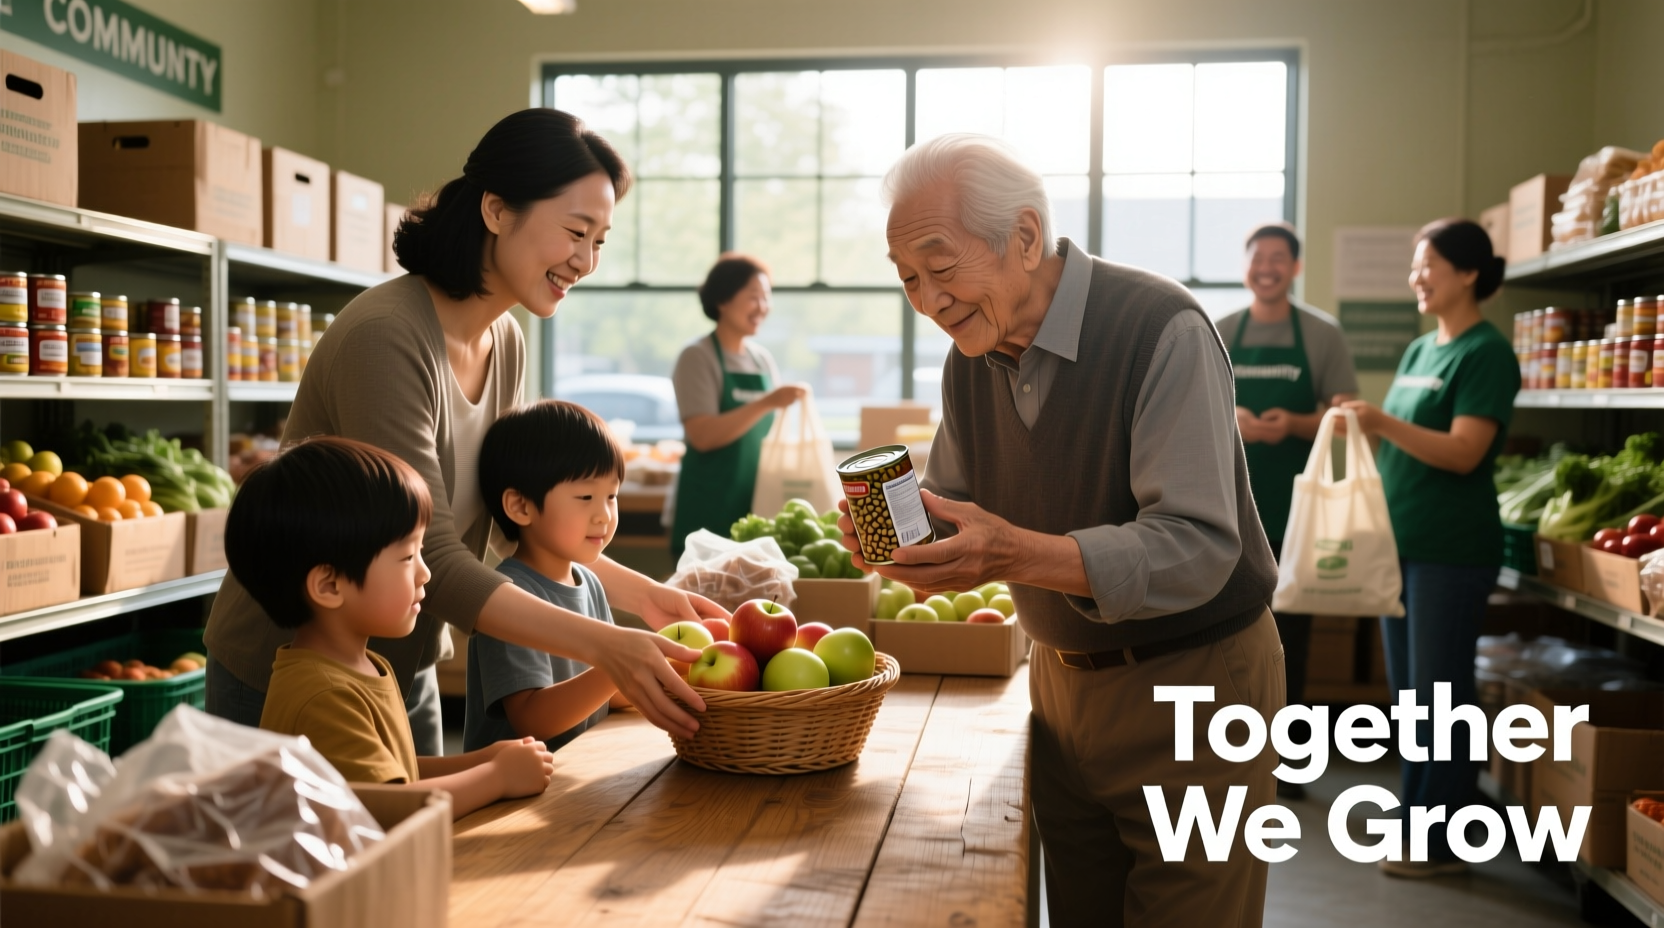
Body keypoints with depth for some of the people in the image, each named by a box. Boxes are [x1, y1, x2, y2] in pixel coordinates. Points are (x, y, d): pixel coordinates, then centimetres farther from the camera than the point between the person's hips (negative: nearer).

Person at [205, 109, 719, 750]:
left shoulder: (506, 344, 0)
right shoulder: (386, 339, -27)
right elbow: (431, 563, -31)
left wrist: (644, 594, -6)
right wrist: (604, 647, -35)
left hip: (406, 668, 8)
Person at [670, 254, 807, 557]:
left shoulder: (763, 359, 11)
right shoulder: (698, 357, -7)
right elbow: (702, 435, -19)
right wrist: (766, 403, -25)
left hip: (756, 505, 6)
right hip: (709, 509, -6)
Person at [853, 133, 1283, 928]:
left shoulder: (1162, 330, -22)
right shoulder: (971, 356, 2)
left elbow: (1197, 549, -29)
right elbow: (953, 504, 10)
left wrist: (1018, 554, -41)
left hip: (1194, 682, -6)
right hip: (1063, 677, 7)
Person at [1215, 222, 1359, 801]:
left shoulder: (1322, 334, 2)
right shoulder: (1218, 334, 7)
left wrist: (1294, 424, -18)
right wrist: (1228, 421, -15)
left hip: (1294, 503, -1)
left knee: (1290, 631, 4)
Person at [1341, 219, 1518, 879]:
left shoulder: (1486, 353, -9)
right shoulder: (1419, 351, 15)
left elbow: (1464, 453, -19)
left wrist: (1385, 423, -30)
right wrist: (1360, 427, 0)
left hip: (1452, 547, -8)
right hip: (1401, 540, 8)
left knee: (1440, 693, -1)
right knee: (1408, 691, 13)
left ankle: (1441, 843, 9)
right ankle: (1414, 819, 24)